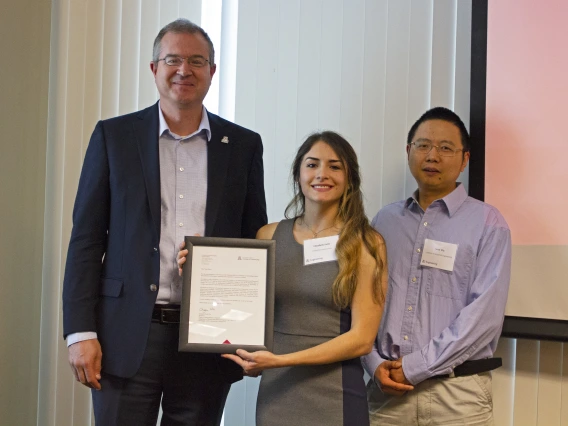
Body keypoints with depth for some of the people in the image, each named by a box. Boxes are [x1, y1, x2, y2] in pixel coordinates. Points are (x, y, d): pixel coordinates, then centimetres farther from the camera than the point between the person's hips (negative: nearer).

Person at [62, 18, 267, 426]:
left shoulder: (244, 145, 7)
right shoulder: (114, 136, 4)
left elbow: (256, 243, 10)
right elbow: (86, 239, 2)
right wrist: (81, 332, -5)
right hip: (127, 336, -1)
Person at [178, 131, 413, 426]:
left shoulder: (366, 244, -5)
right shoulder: (269, 236, 4)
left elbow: (362, 338, -9)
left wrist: (281, 360, -17)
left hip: (334, 396, -3)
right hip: (275, 394, 3)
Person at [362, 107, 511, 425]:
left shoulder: (487, 223, -2)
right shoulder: (385, 222, 10)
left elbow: (485, 313, -11)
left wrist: (415, 367, -13)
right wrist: (376, 364, -8)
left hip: (457, 391, -3)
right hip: (388, 388, 3)